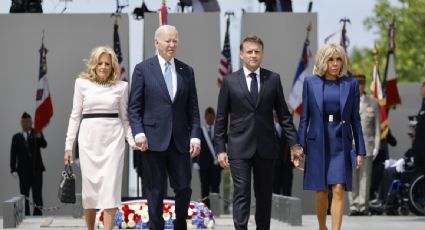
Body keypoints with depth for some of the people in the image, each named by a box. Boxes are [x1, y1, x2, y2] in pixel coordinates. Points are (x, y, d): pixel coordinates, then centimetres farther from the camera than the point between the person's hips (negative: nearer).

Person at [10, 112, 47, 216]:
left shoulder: (37, 134, 7)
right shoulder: (16, 137, 9)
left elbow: (44, 145, -10)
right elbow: (13, 154, 4)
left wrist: (39, 137, -31)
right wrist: (13, 169, -7)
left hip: (36, 169, -1)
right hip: (23, 171, 1)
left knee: (37, 194, -3)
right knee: (24, 195, 0)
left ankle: (38, 213, -1)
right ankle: (25, 215, 2)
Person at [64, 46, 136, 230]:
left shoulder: (121, 86, 6)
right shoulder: (82, 83, 5)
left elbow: (124, 117, 10)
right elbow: (75, 115, 8)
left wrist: (132, 140, -3)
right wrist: (68, 145, 4)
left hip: (113, 139, 0)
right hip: (89, 138, 1)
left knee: (110, 186, -8)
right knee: (90, 187, 3)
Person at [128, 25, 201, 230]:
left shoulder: (187, 71, 11)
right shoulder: (143, 69, 2)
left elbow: (193, 107, 10)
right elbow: (134, 107, 0)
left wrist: (195, 136, 0)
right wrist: (138, 132, -12)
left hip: (180, 141, 3)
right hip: (153, 140, -3)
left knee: (184, 188, 2)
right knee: (155, 190, 2)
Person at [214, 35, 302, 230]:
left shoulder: (273, 79, 6)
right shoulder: (230, 81, 2)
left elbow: (283, 114, 8)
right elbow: (221, 118, 4)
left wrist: (294, 143, 2)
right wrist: (220, 149, -1)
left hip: (266, 148, 2)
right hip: (240, 148, -2)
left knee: (264, 195, 8)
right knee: (241, 194, -8)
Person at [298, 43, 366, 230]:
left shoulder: (351, 84, 3)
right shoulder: (310, 82, 2)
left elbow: (355, 119, 5)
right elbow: (304, 117, 4)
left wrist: (360, 150, 2)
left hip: (341, 143, 0)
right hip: (318, 143, 0)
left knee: (339, 190, -12)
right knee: (321, 192, 6)